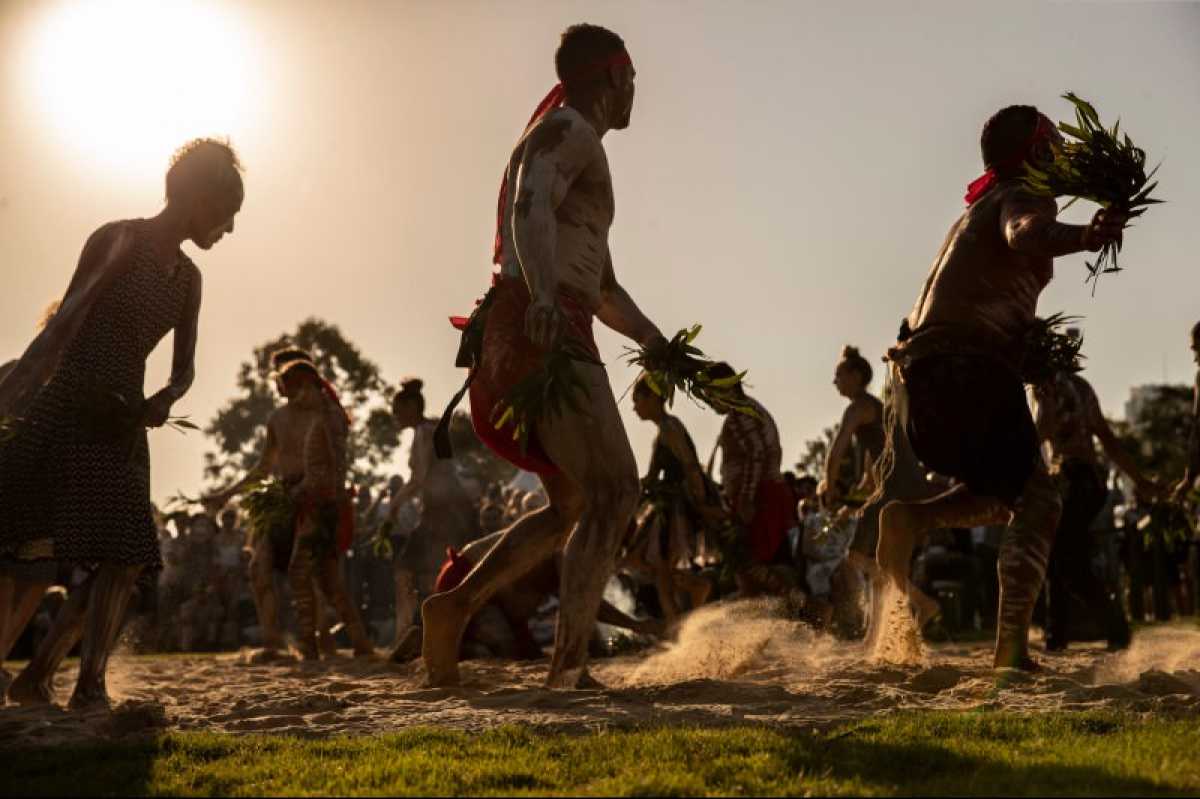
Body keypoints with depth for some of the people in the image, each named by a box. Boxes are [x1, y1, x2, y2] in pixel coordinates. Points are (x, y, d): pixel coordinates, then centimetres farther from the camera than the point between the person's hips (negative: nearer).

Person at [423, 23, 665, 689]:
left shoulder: (583, 158, 30)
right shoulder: (566, 128, -2)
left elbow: (603, 288, 32)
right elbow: (529, 210, -25)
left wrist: (658, 345, 22)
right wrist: (543, 293, -43)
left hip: (549, 334, 10)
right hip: (542, 334, -10)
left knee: (572, 508, 14)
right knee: (613, 492, -15)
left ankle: (455, 605, 6)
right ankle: (569, 666, -21)